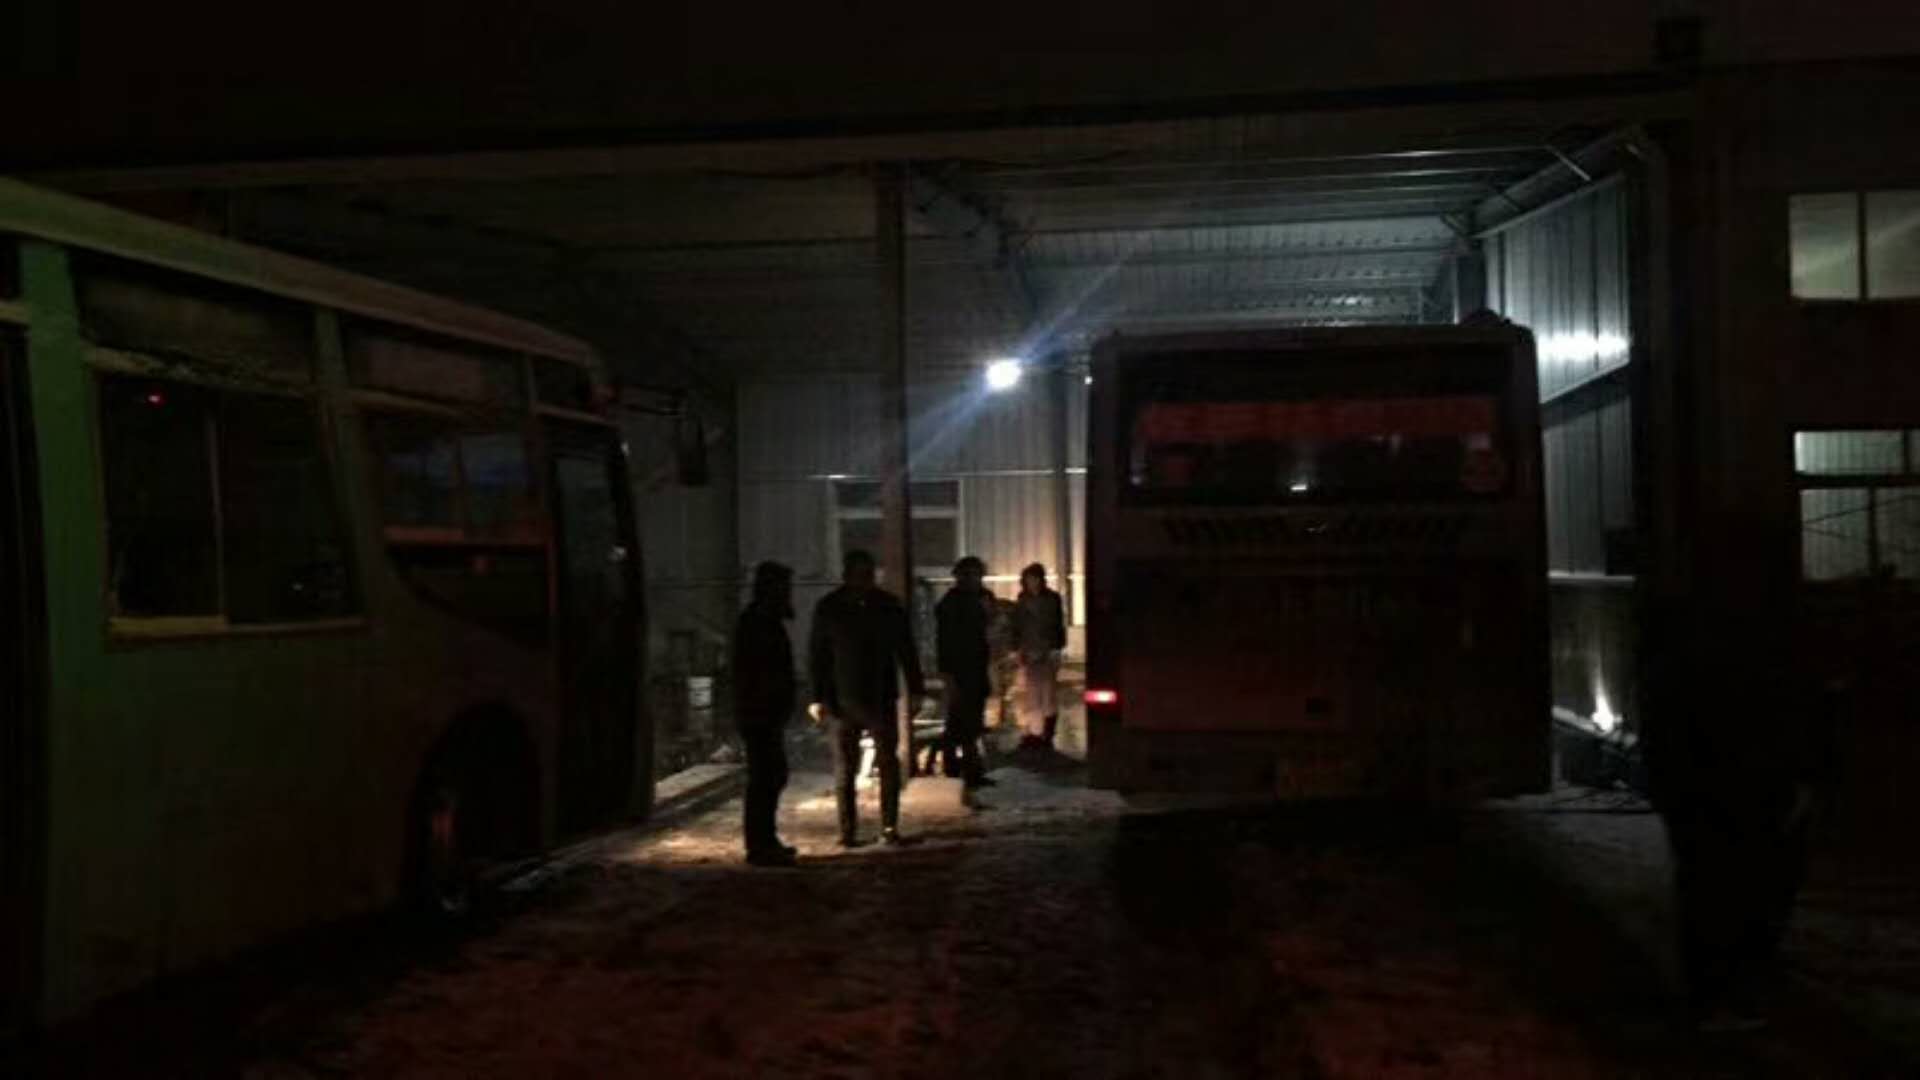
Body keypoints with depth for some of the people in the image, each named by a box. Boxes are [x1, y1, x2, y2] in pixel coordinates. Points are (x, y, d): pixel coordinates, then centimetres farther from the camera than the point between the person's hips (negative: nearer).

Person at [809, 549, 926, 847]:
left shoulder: (888, 607, 3)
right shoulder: (828, 609, 0)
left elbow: (906, 651, 8)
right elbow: (816, 656, 2)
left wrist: (916, 690, 4)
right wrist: (819, 697, -5)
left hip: (882, 699, 1)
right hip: (842, 701, -1)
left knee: (889, 763, 2)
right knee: (844, 768, 4)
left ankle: (890, 827, 11)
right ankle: (847, 831, 11)